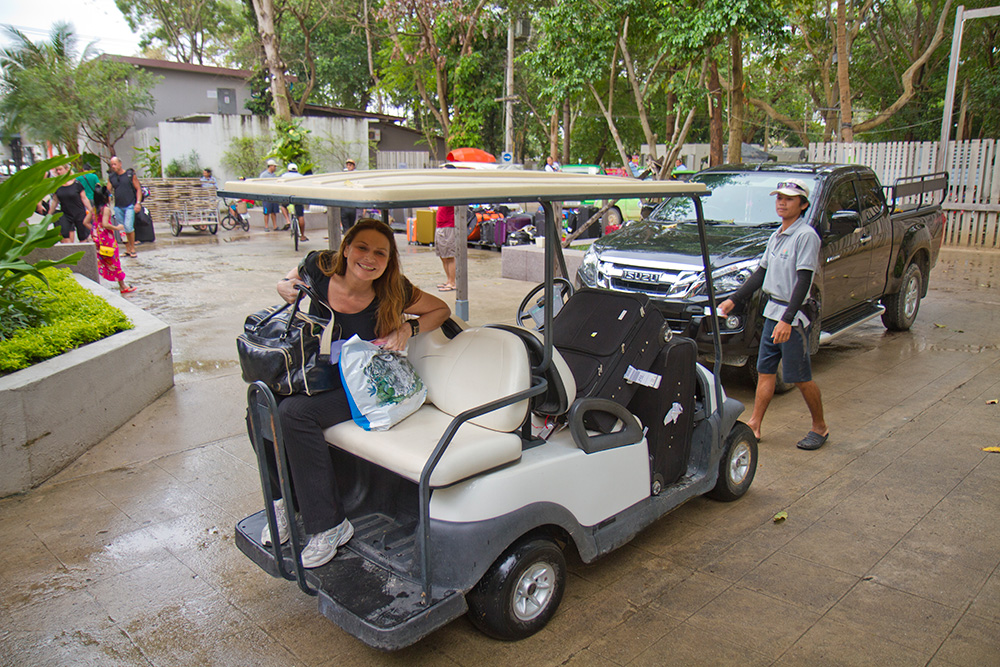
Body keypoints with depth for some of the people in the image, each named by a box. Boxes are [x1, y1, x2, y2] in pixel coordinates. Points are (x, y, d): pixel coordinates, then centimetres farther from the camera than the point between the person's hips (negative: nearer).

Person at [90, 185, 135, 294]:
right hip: (107, 239, -7)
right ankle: (123, 286, 10)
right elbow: (105, 224, -25)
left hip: (97, 238, 7)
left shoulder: (94, 209, 8)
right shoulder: (106, 209, -15)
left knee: (100, 262, 10)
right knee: (114, 261, 1)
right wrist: (117, 228, -14)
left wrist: (95, 230, 20)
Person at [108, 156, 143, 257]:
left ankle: (133, 249, -1)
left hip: (130, 206, -4)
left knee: (128, 227, -16)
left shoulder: (130, 174, 1)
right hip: (118, 206, 4)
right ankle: (127, 250, 13)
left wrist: (138, 203, -9)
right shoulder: (111, 177, 11)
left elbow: (138, 189, 0)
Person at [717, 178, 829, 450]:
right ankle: (754, 425, 15)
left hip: (794, 316, -8)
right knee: (765, 371, 10)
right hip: (773, 311, 8)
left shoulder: (806, 235, -13)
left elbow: (803, 281, -20)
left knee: (800, 377, 1)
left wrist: (787, 320, -26)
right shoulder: (777, 235, 14)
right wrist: (734, 300, 17)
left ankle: (820, 427, 18)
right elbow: (761, 273, 20)